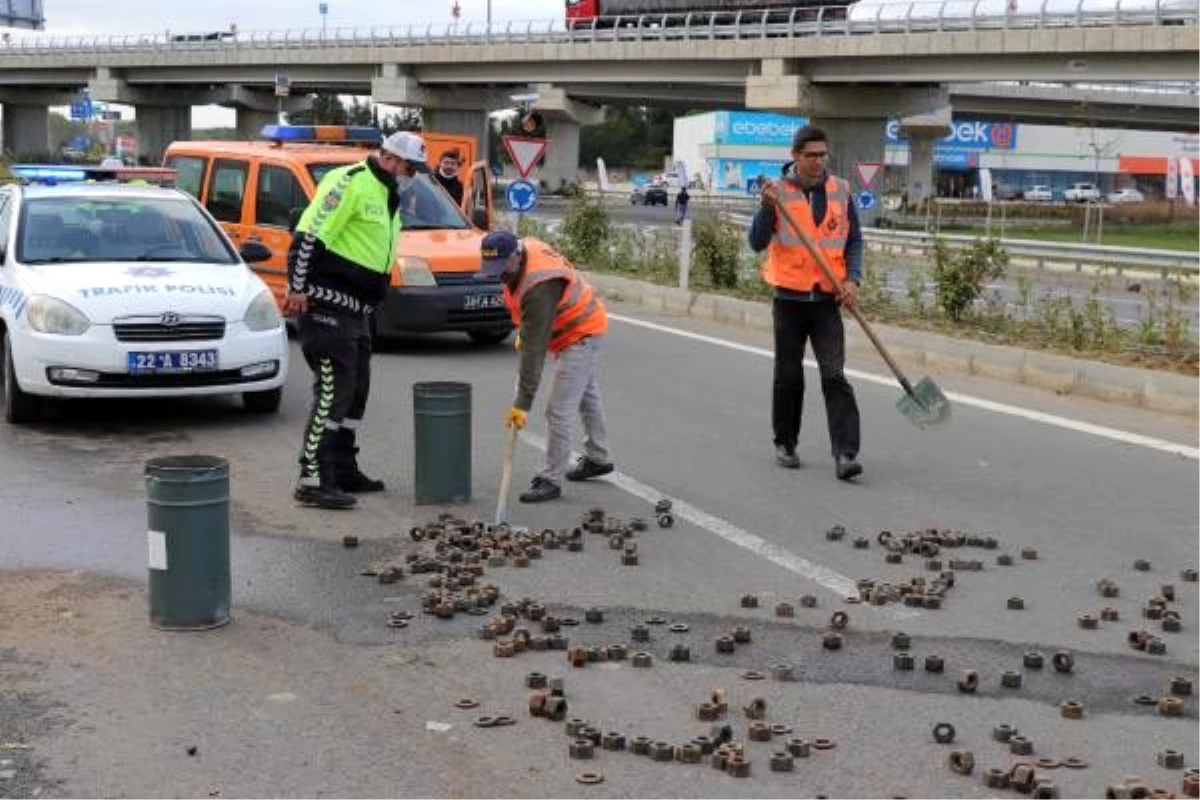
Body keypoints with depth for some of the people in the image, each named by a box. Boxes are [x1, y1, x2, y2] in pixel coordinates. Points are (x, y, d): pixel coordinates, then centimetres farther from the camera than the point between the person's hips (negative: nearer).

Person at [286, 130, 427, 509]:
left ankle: (343, 470, 27)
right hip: (326, 305, -10)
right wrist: (297, 288, -22)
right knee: (332, 390, -12)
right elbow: (309, 234, -20)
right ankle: (313, 481, -10)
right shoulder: (350, 182, -13)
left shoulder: (386, 196, 19)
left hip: (355, 310, 10)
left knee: (355, 390, 16)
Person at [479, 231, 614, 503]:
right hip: (583, 329, 11)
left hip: (582, 336, -11)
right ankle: (598, 458, 42)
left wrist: (523, 403, -34)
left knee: (560, 410, -12)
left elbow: (535, 349, -36)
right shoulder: (522, 249, -11)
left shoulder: (539, 286, -37)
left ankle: (552, 480, -3)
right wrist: (522, 329, 10)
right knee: (586, 396, 25)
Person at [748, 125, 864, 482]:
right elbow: (758, 243, -7)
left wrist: (852, 279, -5)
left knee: (835, 377, -8)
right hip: (789, 298, 0)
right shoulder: (778, 191, -2)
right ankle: (785, 443, 27)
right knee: (789, 376, 11)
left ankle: (845, 453, -13)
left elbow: (854, 240, 10)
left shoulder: (840, 190, 3)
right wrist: (766, 208, -24)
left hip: (827, 300, 0)